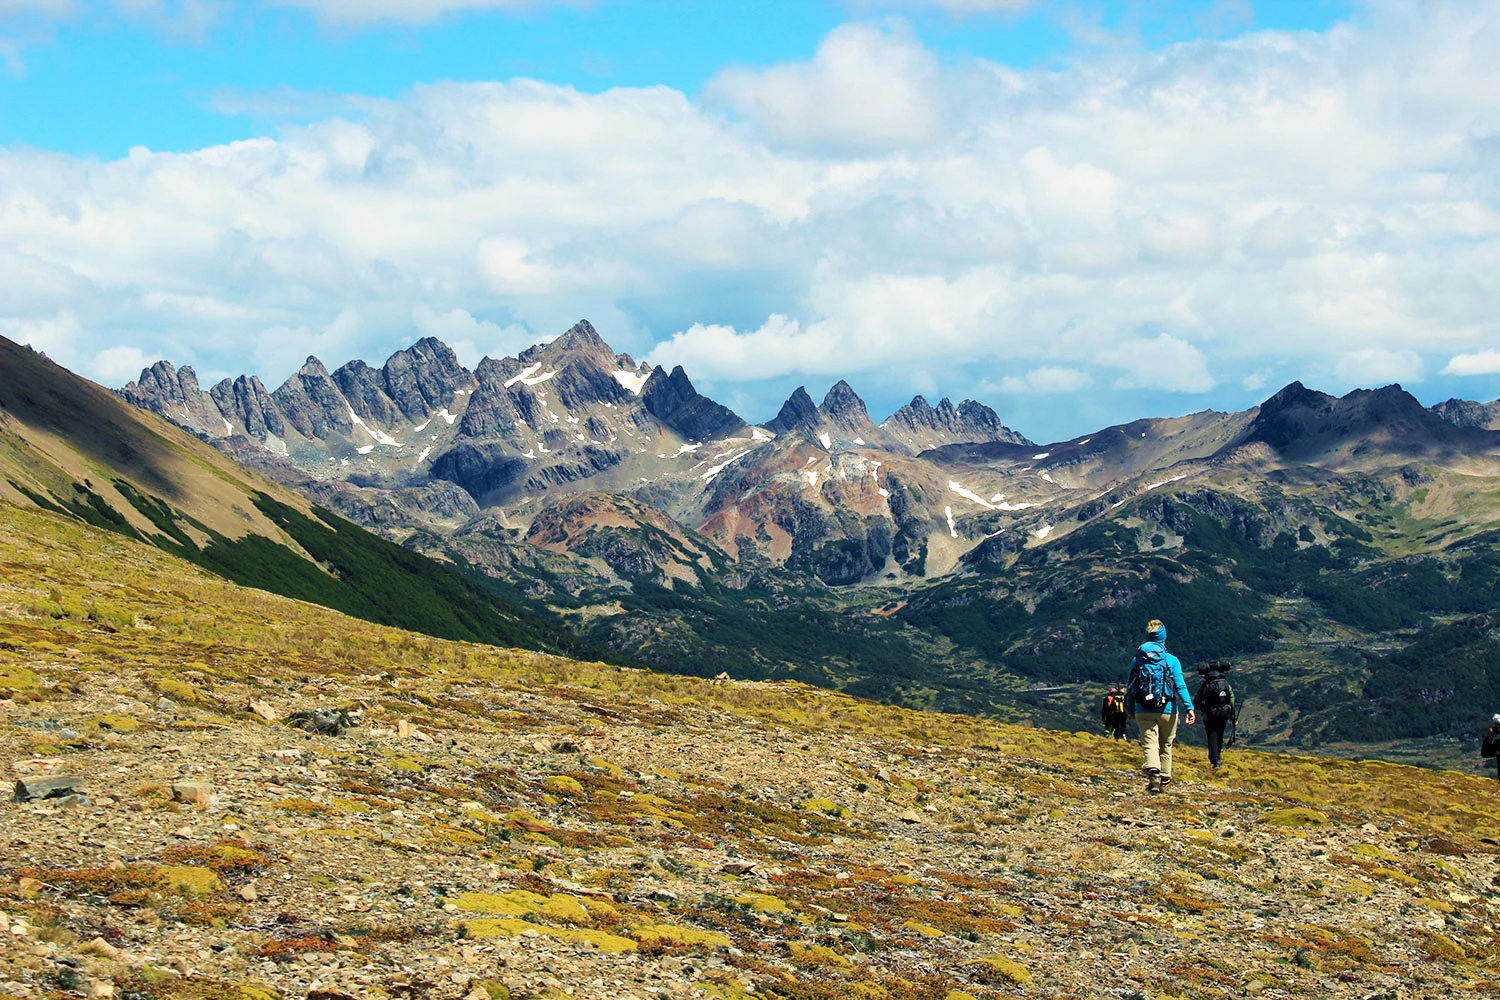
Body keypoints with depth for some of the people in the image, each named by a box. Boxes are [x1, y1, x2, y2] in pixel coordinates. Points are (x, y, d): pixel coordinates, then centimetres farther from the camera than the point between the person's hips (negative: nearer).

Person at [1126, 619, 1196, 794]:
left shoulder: (1137, 659, 4)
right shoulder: (1172, 660, -2)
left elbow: (1130, 688, 9)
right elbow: (1180, 685, -12)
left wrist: (1130, 710, 21)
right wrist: (1189, 707, -14)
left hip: (1144, 712, 0)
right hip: (1167, 711, 0)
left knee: (1149, 744, -7)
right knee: (1166, 746, 15)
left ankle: (1153, 773, -32)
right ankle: (1164, 781, 21)